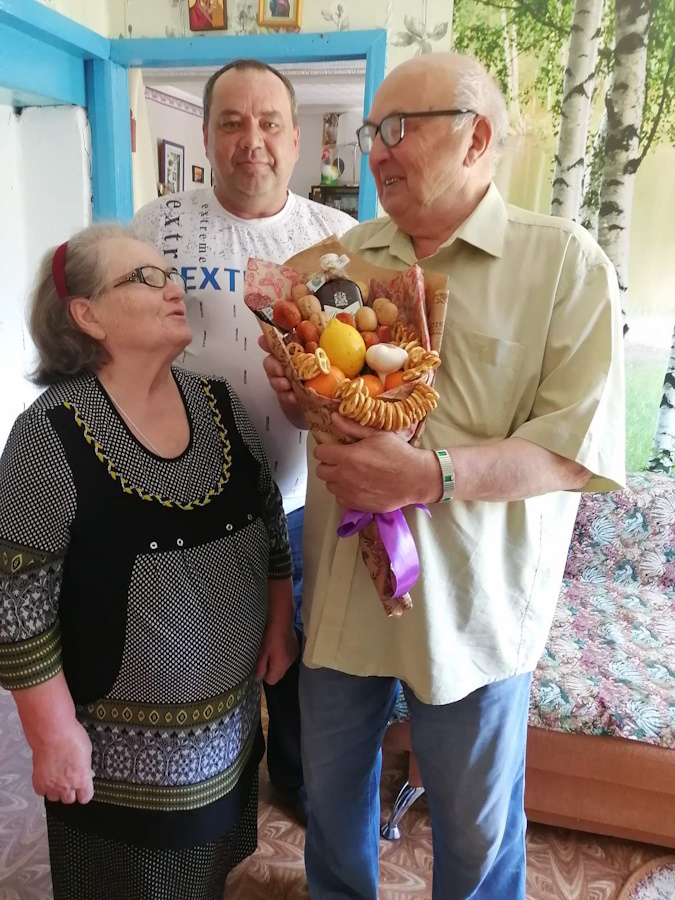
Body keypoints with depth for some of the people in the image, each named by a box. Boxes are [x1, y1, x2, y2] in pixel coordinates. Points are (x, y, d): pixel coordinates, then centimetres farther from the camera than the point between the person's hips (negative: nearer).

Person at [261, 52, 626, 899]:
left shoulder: (565, 263, -9)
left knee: (476, 825, 19)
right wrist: (297, 393, -8)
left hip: (470, 602, -4)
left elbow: (582, 452, -14)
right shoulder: (346, 254, 6)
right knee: (329, 783, 25)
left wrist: (433, 473, -27)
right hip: (339, 586, 5)